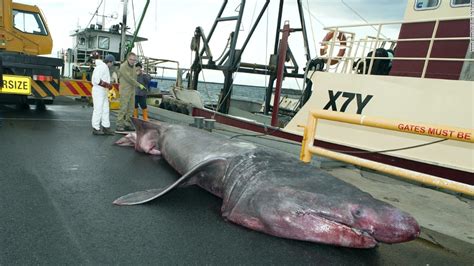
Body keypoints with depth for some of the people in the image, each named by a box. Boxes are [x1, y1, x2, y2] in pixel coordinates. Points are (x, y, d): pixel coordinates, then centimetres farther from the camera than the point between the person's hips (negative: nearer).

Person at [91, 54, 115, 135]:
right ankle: (96, 129, 4)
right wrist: (108, 85, -17)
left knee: (105, 110, 10)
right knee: (98, 110, -4)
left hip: (103, 92, 10)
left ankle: (106, 127, 16)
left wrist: (108, 85, 4)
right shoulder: (101, 67, -14)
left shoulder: (105, 68, 18)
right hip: (98, 91, -10)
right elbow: (97, 80, -23)